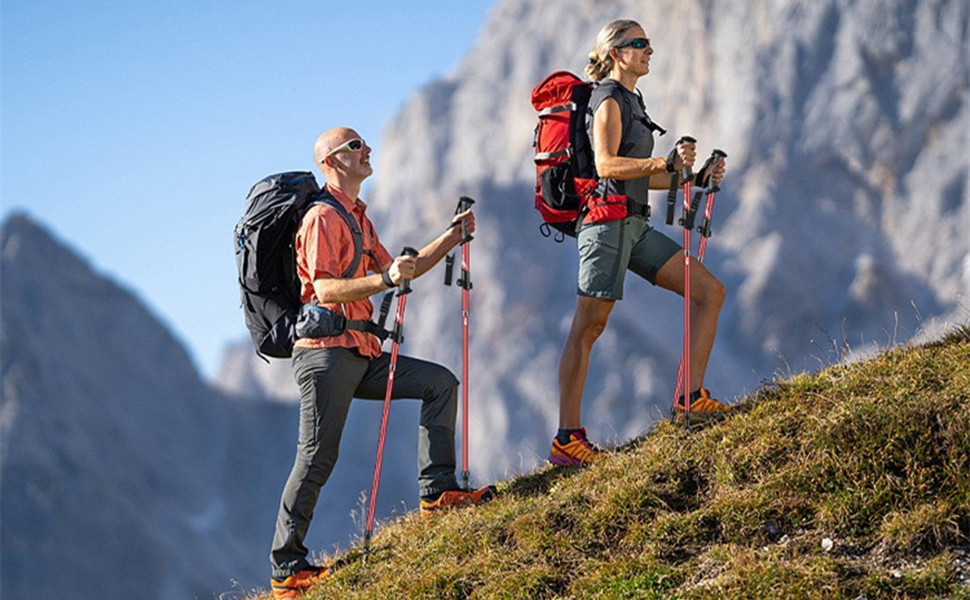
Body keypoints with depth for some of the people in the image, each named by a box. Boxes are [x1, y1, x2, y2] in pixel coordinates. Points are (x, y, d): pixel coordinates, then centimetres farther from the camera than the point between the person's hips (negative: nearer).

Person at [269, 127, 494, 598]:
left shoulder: (357, 217, 22)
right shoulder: (323, 217, -10)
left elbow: (397, 272, 25)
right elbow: (325, 288, -20)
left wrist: (452, 237, 17)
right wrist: (386, 279, -32)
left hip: (362, 355, 9)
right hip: (326, 351, -9)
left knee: (439, 383, 3)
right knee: (318, 457, -11)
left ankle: (436, 489, -2)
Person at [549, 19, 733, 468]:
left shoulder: (630, 102, 23)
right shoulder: (609, 100, -5)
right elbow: (606, 164, -19)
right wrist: (665, 163, -28)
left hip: (634, 227, 9)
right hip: (607, 221, -9)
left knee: (710, 292, 2)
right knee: (588, 328, -10)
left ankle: (691, 398, 1)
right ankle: (566, 440, -10)